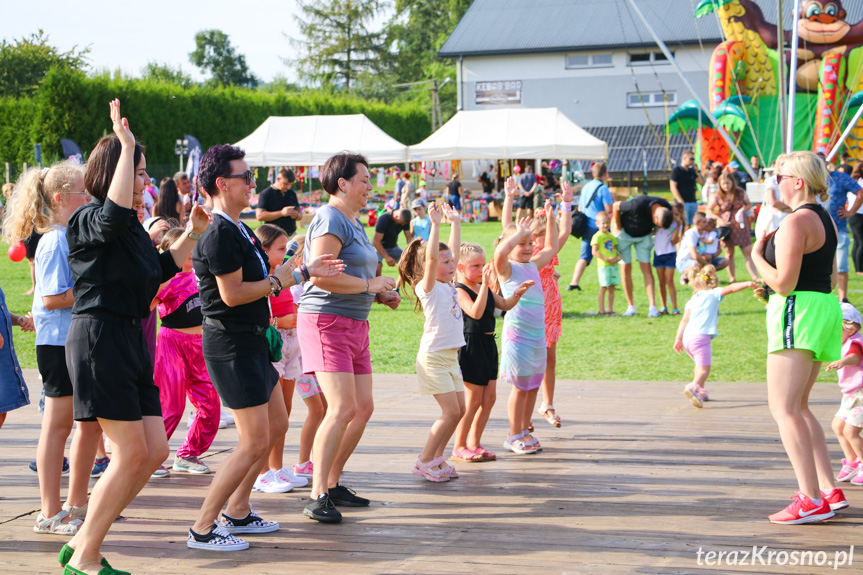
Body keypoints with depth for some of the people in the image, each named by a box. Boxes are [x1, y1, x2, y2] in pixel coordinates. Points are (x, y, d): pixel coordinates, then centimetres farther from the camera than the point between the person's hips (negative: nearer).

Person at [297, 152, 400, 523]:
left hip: (355, 325, 10)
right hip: (327, 322, -10)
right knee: (342, 408, -18)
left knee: (363, 408, 9)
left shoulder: (354, 223, 20)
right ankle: (318, 497, -15)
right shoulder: (330, 220, -12)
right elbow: (321, 276, -24)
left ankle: (332, 484, 20)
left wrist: (381, 296, 14)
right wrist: (371, 285, -15)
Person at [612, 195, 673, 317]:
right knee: (626, 268, -4)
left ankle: (652, 306, -11)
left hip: (644, 234, 3)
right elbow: (615, 206, -21)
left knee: (646, 268, -6)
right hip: (626, 233, -3)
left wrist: (654, 229, 1)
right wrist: (619, 228, -13)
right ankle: (630, 306, 4)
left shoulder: (667, 209, -22)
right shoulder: (638, 205, -38)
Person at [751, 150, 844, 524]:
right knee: (797, 407, 18)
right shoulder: (825, 219, 16)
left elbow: (783, 283, -20)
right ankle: (828, 489, 15)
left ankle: (812, 500, -15)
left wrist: (757, 257, -4)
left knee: (784, 408, -10)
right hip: (825, 308, 10)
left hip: (799, 311, -10)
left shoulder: (796, 222, -15)